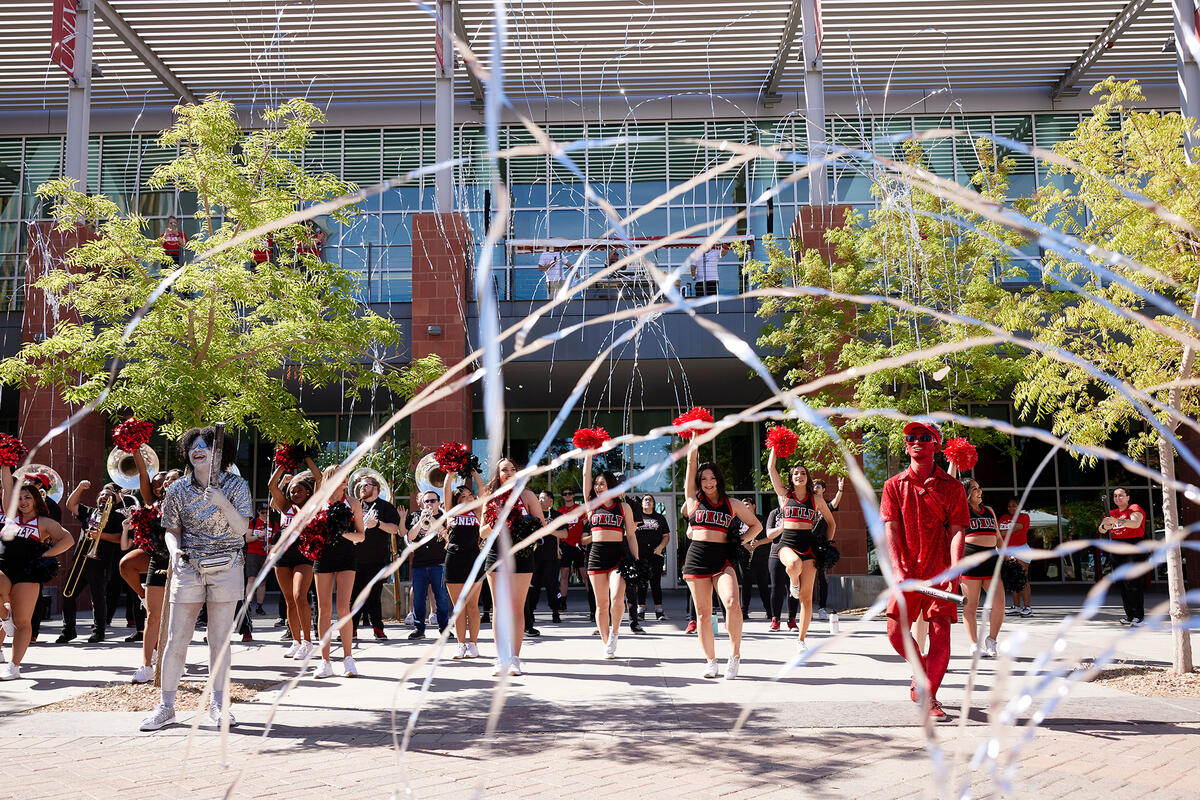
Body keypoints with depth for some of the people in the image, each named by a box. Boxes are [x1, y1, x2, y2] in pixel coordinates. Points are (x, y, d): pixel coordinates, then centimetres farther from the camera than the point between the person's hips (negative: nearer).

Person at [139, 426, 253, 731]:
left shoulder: (236, 485, -1)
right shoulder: (178, 489, 3)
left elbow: (242, 528, -7)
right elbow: (172, 530, 9)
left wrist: (222, 502, -21)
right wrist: (174, 550, -12)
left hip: (226, 568, -1)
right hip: (188, 568, 1)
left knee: (220, 638, 4)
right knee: (176, 638, 0)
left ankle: (217, 704, 15)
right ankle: (166, 706, 12)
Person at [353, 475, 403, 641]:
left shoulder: (386, 506, 6)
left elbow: (395, 529, -2)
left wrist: (378, 523, -16)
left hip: (377, 559, -3)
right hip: (356, 558, 3)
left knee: (374, 595, -1)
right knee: (355, 593, 1)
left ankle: (378, 629, 4)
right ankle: (351, 628, 6)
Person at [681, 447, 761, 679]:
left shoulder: (731, 505, 10)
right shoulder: (694, 499, 9)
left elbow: (756, 525, 20)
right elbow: (691, 463, 6)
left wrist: (740, 542, 6)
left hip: (723, 559, -1)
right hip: (697, 558, 1)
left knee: (732, 603, -23)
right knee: (703, 613, 2)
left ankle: (735, 655, -8)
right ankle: (710, 661, 16)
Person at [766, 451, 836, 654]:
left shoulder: (816, 498, 10)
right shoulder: (784, 495, 9)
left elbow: (831, 523, 19)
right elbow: (771, 468, 5)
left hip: (809, 543, 1)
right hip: (787, 541, -1)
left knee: (807, 597, -3)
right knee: (794, 564, -40)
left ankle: (801, 639, 9)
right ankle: (793, 582, -2)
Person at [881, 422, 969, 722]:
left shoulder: (952, 487, 3)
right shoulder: (894, 485, 5)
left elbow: (956, 530, -4)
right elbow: (890, 529, -3)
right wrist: (897, 569, -17)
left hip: (940, 572, -1)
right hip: (906, 571, 1)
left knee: (940, 634, -6)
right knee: (897, 632, -1)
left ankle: (929, 698, 7)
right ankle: (921, 669, 30)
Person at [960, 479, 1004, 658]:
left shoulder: (989, 510, 22)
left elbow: (998, 537, 23)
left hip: (991, 559, 5)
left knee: (999, 604, -4)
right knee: (971, 605, -1)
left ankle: (991, 641, 14)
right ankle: (975, 645, 9)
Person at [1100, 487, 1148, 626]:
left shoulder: (1135, 509, -1)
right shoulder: (1112, 513, 17)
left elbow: (1135, 523, -21)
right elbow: (1102, 530, 9)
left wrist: (1117, 521, -34)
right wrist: (1105, 525, -15)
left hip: (1134, 548, -6)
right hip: (1116, 550, 6)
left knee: (1132, 582, -12)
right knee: (1121, 583, 5)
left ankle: (1139, 615, -8)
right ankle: (1129, 614, 12)